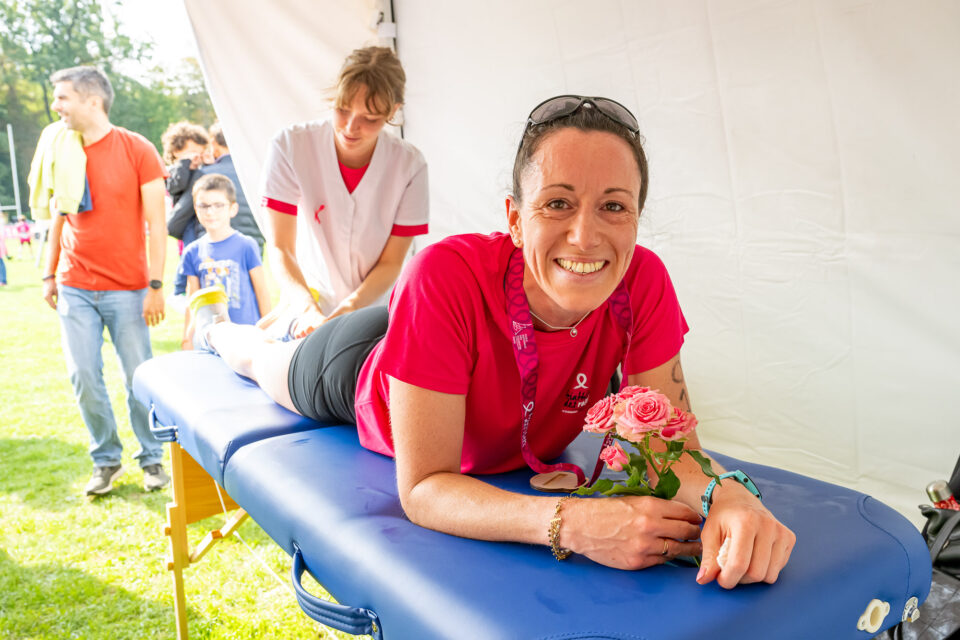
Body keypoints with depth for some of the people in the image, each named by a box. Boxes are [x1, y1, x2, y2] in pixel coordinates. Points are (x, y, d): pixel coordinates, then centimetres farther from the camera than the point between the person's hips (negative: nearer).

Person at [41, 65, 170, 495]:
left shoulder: (137, 150, -4)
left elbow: (156, 224, -5)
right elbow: (58, 219, 17)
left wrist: (155, 285, -10)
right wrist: (49, 274, 12)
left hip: (127, 290, -4)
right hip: (75, 289, 4)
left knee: (138, 378, 1)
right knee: (84, 378, 3)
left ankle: (152, 458, 19)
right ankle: (106, 460, 20)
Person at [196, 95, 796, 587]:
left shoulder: (644, 283, -36)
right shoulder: (447, 276, -47)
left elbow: (672, 448, -31)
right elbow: (423, 488, -43)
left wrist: (726, 494, -54)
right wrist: (570, 521, -58)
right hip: (359, 372, -2)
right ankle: (219, 328, 67)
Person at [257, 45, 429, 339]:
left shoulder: (409, 165, -12)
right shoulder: (290, 145, -13)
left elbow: (390, 263, -7)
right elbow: (280, 247, -13)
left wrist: (346, 311, -23)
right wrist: (309, 310, -30)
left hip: (371, 307, 1)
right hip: (304, 305, -1)